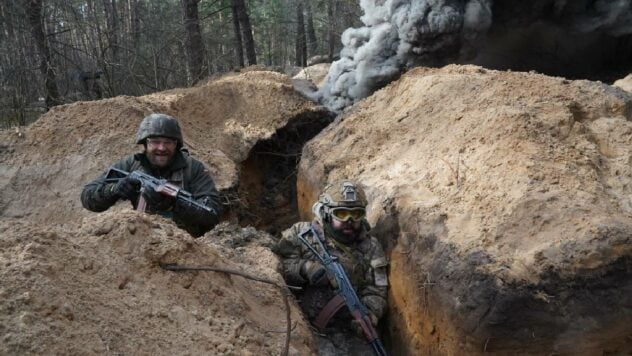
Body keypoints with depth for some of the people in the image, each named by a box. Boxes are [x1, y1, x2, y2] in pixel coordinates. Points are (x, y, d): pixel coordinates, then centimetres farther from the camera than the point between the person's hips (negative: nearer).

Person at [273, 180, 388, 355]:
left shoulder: (370, 247, 8)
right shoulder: (302, 233, 2)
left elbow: (375, 291, 5)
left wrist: (369, 314, -14)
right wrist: (304, 268, -19)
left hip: (351, 330, 3)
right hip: (305, 327, -3)